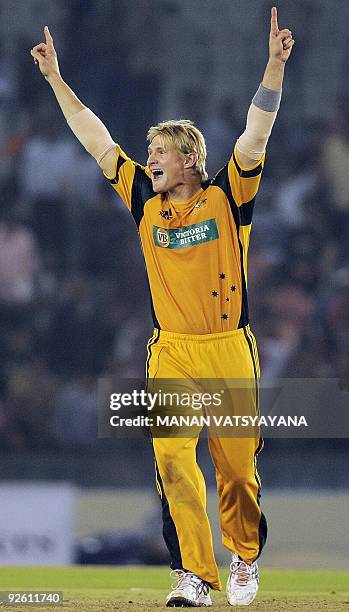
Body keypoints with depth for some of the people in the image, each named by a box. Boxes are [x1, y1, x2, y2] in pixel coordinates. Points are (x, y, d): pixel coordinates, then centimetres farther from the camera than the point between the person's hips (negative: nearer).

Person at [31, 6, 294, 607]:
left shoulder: (227, 198, 0)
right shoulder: (146, 202, 9)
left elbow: (256, 135, -10)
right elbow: (96, 140, 12)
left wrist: (274, 69, -22)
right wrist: (56, 79, 11)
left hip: (229, 348, -2)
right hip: (169, 351, 2)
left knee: (237, 465, 4)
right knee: (172, 459, -11)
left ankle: (245, 559, 26)